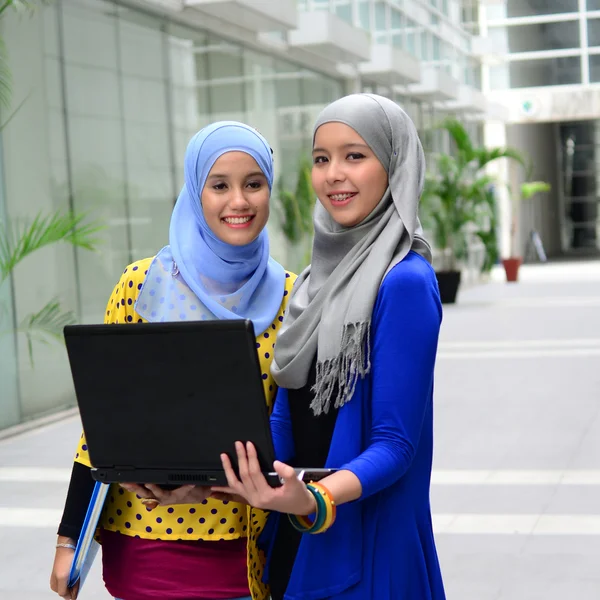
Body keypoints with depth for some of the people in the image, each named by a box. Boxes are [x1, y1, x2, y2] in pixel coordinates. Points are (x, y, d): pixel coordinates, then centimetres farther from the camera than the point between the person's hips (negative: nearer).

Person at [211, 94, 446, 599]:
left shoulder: (404, 283, -16)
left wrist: (315, 500, -35)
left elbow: (395, 443, -19)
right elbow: (286, 416, 7)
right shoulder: (321, 275, 7)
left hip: (365, 544, -7)